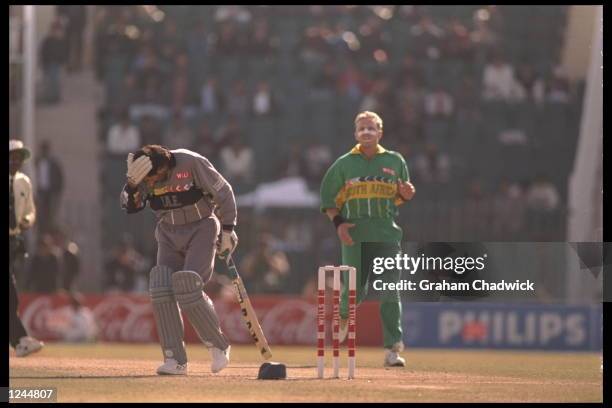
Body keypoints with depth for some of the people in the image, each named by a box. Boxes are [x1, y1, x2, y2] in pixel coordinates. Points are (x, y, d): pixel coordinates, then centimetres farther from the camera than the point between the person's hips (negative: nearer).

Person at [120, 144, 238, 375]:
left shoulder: (192, 164, -23)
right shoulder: (143, 175, -10)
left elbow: (223, 193, -12)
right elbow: (130, 206, -14)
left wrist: (227, 230, -10)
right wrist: (132, 183, -32)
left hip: (201, 229, -5)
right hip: (169, 233, 5)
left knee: (187, 287, -21)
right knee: (161, 291, -11)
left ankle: (218, 346, -2)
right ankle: (175, 360, -9)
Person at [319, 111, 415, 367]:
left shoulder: (395, 162, 10)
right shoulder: (344, 164, 7)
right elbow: (328, 197, 10)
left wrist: (405, 195, -5)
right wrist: (338, 222, -5)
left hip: (387, 231, 0)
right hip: (354, 231, 0)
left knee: (389, 293, -8)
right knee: (354, 289, 0)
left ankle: (392, 350, -10)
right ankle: (344, 316, 37)